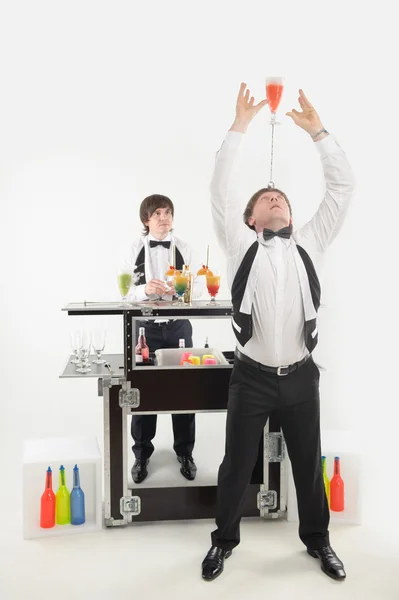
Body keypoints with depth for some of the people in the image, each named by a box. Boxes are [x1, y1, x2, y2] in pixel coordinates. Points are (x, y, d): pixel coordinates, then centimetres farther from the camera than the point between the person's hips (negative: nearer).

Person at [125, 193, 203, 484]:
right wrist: (145, 289, -24)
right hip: (146, 326, -1)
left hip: (179, 325, 1)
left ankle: (185, 452, 23)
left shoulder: (184, 249, 2)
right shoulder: (135, 250, 0)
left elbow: (198, 288, 0)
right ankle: (142, 454, 22)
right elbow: (126, 291, -5)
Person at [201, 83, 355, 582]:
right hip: (252, 376, -2)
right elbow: (220, 189, -5)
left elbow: (342, 186, 5)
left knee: (309, 465, 16)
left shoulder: (310, 244, 7)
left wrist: (317, 132, 1)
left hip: (300, 376, 2)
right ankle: (224, 540, 31)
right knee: (237, 465, 11)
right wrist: (240, 126, -6)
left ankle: (317, 540, 36)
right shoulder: (241, 245, 2)